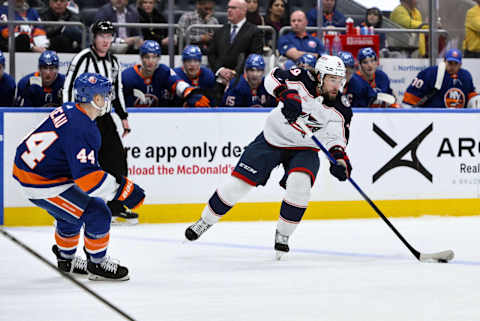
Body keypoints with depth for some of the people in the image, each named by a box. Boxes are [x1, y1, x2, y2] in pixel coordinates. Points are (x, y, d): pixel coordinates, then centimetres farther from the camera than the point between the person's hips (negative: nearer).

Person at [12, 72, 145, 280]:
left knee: (71, 213, 30)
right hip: (41, 185, -10)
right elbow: (87, 177, -30)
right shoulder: (82, 129, -26)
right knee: (97, 214, -7)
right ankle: (97, 264, 9)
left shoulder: (69, 110, 4)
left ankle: (66, 259, 47)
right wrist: (123, 189, -27)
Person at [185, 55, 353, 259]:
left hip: (303, 149, 1)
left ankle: (283, 234, -8)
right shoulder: (303, 79, -19)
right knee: (239, 182, -3)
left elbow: (336, 139, -17)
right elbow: (273, 77, -24)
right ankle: (205, 221, 18)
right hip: (273, 137, -1)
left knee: (299, 184, -28)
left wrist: (340, 158, -37)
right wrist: (286, 94, -43)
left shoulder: (340, 110, -16)